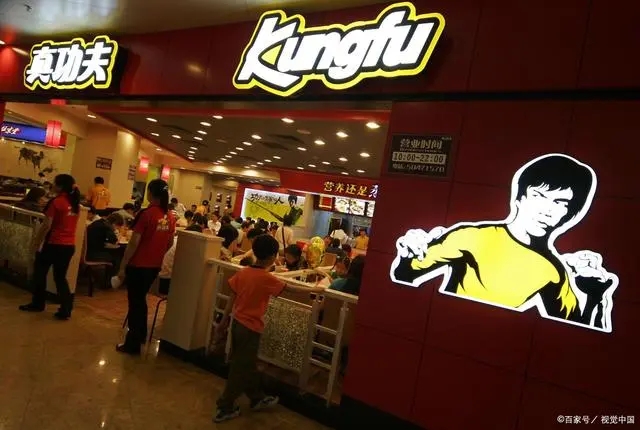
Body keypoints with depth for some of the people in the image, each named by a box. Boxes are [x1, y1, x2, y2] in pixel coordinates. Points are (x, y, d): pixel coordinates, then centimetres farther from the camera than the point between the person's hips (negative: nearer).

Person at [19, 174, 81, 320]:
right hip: (69, 245, 6)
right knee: (60, 277, 12)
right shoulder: (75, 203, 6)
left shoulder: (56, 202, -13)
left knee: (40, 273, 16)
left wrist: (36, 242, -4)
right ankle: (66, 309, 6)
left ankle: (38, 304, 28)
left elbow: (46, 226, -13)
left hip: (54, 244, -6)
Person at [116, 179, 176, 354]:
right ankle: (140, 334, 39)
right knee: (140, 299, 25)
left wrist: (123, 266, -10)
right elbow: (170, 243, 10)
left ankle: (133, 344, 17)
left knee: (135, 302, 7)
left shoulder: (146, 214, -17)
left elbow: (134, 243, -17)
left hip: (138, 265, -6)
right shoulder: (170, 217, 1)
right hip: (155, 266, 6)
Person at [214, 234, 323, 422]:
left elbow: (232, 298, 4)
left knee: (247, 365, 20)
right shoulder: (266, 278, -20)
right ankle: (224, 409, 19)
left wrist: (224, 320, 14)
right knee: (240, 369, 8)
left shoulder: (242, 272, -2)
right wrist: (313, 290, 1)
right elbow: (290, 288, -12)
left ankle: (257, 398, 38)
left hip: (237, 323, 8)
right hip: (250, 328, -8)